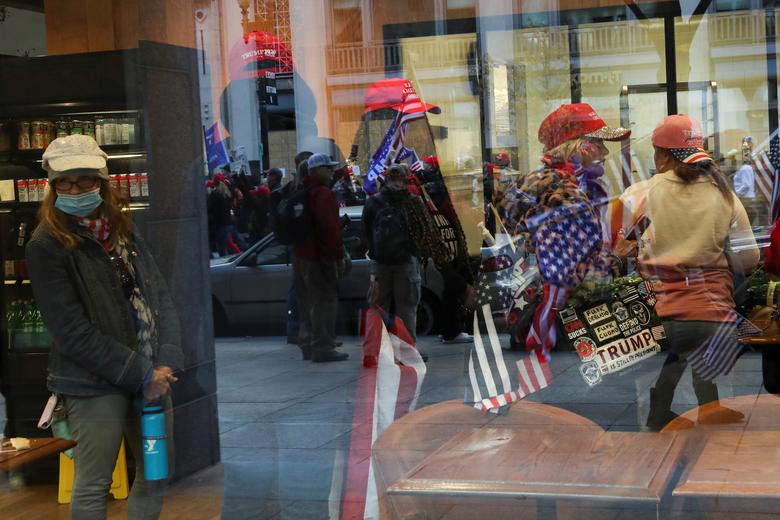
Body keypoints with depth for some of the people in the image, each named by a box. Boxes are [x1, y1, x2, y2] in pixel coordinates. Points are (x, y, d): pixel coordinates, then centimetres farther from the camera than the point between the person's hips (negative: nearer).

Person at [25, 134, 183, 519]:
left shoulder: (123, 232, 10)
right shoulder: (47, 246, -9)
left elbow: (161, 298, 7)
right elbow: (72, 331, -14)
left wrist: (166, 363, -8)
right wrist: (140, 373, -14)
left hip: (151, 375, 6)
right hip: (94, 384, -6)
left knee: (155, 475, 12)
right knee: (93, 487, -1)